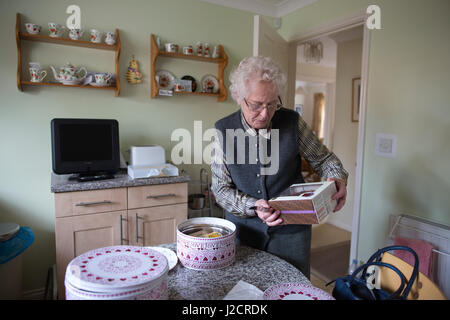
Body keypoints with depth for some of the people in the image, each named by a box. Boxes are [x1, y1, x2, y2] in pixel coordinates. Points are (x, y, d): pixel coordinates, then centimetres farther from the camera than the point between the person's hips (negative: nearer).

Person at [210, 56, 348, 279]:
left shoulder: (292, 122, -8)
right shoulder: (223, 129, -9)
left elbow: (323, 159, 5)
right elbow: (220, 188, -8)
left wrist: (338, 179, -16)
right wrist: (253, 207, -23)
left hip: (290, 230, 1)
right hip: (243, 229, 0)